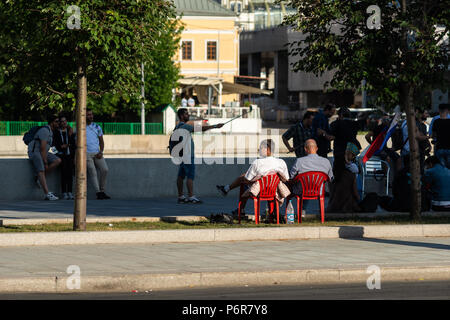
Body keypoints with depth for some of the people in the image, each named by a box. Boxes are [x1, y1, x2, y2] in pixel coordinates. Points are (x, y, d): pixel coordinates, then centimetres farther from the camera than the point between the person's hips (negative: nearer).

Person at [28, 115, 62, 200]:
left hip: (43, 153, 9)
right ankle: (47, 194, -36)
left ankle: (38, 177, -6)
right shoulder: (45, 130, -15)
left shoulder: (51, 132, 17)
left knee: (58, 161, -11)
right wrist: (45, 163, -19)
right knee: (41, 170, -24)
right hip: (35, 152, -9)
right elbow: (43, 148, -20)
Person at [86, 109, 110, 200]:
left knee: (105, 169, -16)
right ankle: (98, 192, -23)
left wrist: (101, 152, 0)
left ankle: (102, 191, -5)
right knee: (93, 172, -18)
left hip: (97, 153, 3)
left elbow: (101, 141, 17)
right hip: (86, 154, -3)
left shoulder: (97, 127, 14)